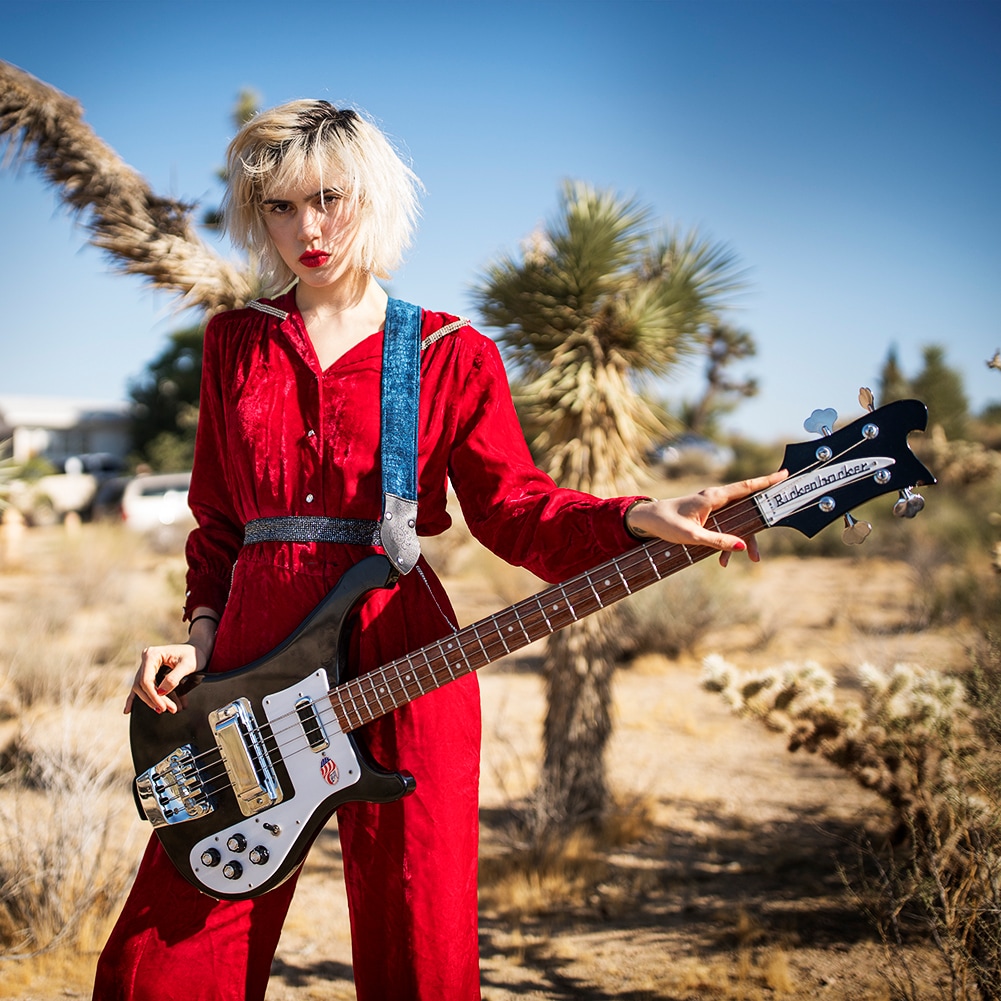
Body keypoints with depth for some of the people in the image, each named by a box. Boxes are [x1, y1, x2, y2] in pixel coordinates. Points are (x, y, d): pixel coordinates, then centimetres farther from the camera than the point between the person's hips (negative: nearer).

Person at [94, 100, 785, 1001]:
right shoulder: (234, 344, 14)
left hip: (401, 665, -2)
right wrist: (201, 636, 5)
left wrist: (640, 519, -19)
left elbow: (511, 506, -2)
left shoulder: (452, 355, 5)